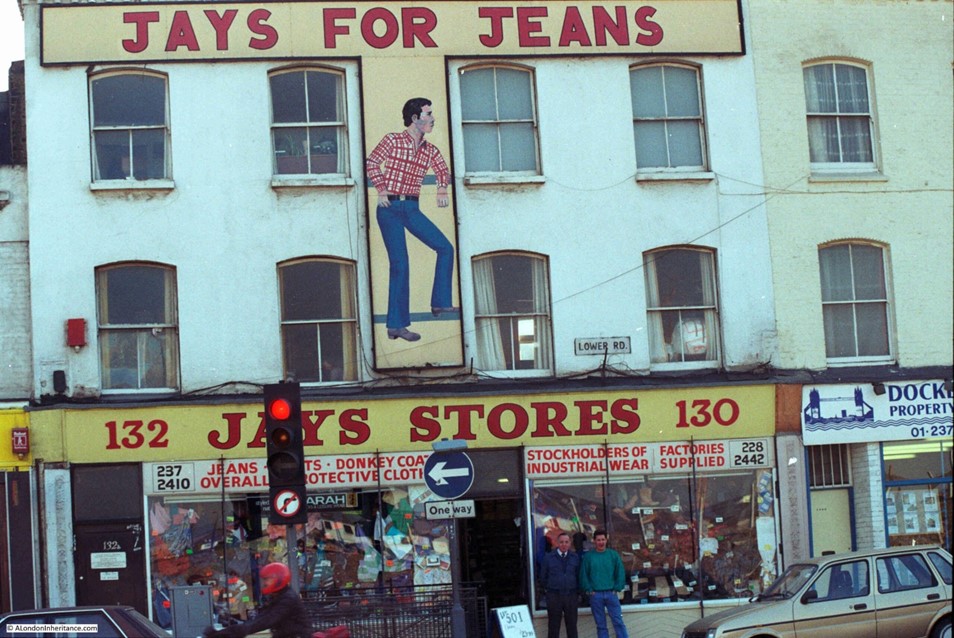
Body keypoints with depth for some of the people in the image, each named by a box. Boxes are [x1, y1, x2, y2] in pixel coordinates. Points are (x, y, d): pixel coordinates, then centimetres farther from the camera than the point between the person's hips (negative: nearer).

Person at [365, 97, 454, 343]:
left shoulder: (430, 150, 10)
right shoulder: (392, 141, -4)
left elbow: (442, 169, 24)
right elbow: (372, 163, -1)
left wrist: (442, 189, 7)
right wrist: (381, 190, -8)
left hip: (412, 208, 6)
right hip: (390, 207, -6)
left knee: (445, 248, -3)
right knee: (399, 264, -9)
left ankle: (439, 303, 7)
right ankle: (397, 325, -5)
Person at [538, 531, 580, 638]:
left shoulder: (575, 557, 6)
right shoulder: (548, 557, 1)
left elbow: (579, 575, 11)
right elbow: (543, 576, 9)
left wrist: (578, 592, 8)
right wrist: (547, 589, 10)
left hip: (571, 596, 2)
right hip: (554, 596, -1)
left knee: (572, 625, 5)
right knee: (553, 626, 1)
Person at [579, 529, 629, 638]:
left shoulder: (613, 555, 4)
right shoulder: (588, 556, 2)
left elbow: (620, 573, 4)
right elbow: (583, 575, 2)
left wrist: (617, 589, -4)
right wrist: (589, 590, -6)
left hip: (611, 593, 0)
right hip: (595, 595, 0)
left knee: (618, 622, -3)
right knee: (601, 625, 5)